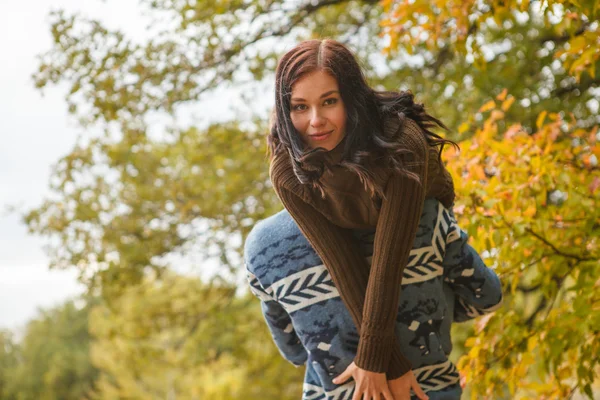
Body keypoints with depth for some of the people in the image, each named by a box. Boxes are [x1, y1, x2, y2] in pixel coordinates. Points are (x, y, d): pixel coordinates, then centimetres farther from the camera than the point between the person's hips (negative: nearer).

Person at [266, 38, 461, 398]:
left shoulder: (403, 143, -44)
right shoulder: (287, 173, -35)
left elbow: (390, 257, -41)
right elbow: (342, 265, -34)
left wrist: (373, 355, -37)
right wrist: (389, 359, -34)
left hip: (424, 221, -1)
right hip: (354, 231, 2)